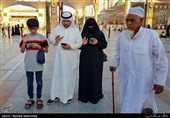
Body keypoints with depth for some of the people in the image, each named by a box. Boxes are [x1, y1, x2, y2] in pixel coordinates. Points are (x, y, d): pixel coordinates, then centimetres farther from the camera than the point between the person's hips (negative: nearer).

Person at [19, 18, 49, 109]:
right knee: (29, 82, 12)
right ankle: (31, 99, 27)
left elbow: (46, 50, -1)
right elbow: (22, 51, 1)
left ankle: (39, 99, 24)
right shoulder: (25, 37, 2)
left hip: (38, 64, -2)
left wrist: (39, 46, -18)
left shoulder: (42, 37, -3)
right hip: (28, 64, 2)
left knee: (39, 82, 9)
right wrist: (24, 42, -14)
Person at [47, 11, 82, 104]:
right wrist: (55, 40, -18)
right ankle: (55, 96, 15)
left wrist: (70, 47, -20)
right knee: (57, 75, 4)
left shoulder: (76, 30, -1)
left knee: (70, 76, 8)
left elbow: (79, 43, -4)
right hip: (59, 57, 1)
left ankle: (68, 95, 23)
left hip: (71, 58, -1)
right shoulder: (57, 29, 4)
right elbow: (50, 39, 4)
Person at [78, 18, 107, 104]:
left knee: (95, 76, 2)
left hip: (96, 59, -1)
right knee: (85, 76, 3)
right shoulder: (83, 33, 4)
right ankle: (84, 95, 16)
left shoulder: (100, 33, 1)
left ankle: (95, 95, 16)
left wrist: (97, 43, -16)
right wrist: (83, 44, -18)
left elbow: (105, 45, 2)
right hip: (85, 58, 1)